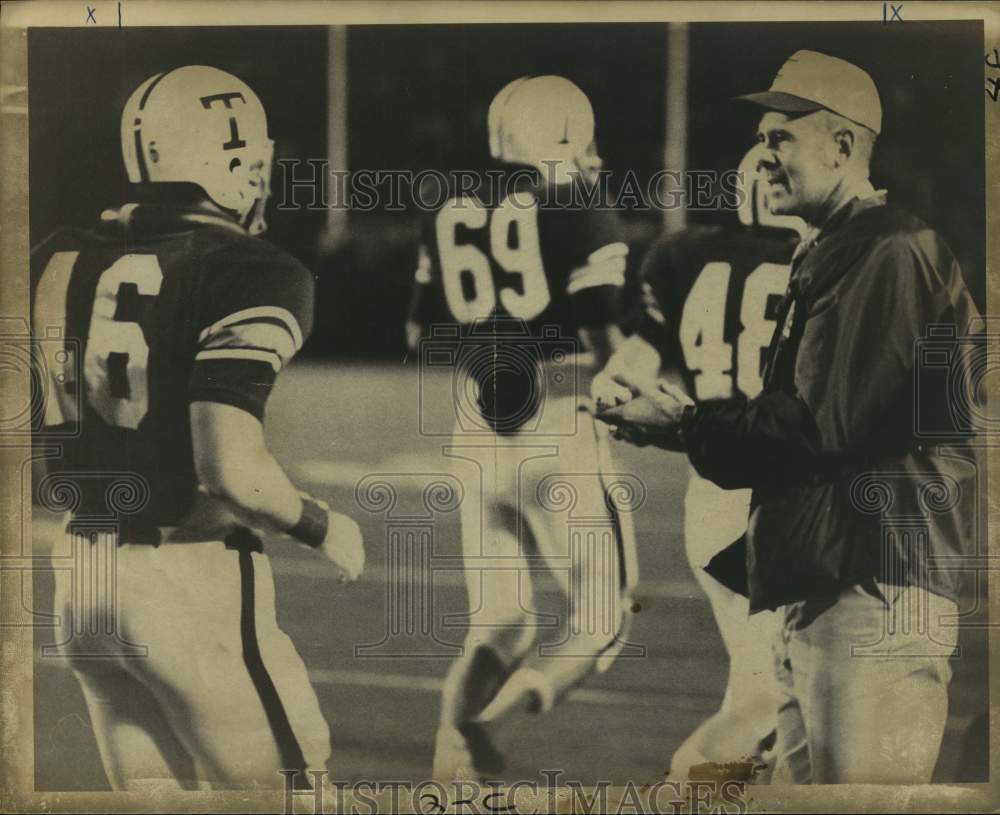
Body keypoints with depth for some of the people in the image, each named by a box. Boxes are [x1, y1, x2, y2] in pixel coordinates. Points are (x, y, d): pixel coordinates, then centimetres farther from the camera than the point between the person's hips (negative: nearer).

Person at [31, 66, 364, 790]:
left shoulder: (63, 262, 5)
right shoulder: (251, 276, -13)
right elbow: (230, 467, -22)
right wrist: (324, 529, -5)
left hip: (80, 577, 6)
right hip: (194, 580, -6)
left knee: (153, 785, 21)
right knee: (284, 777, 12)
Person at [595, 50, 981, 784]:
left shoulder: (891, 253, -12)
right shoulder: (828, 259, 21)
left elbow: (823, 424, -18)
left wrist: (684, 425, -8)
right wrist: (687, 420, 9)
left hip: (875, 591, -10)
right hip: (819, 588, 10)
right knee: (801, 779, 12)